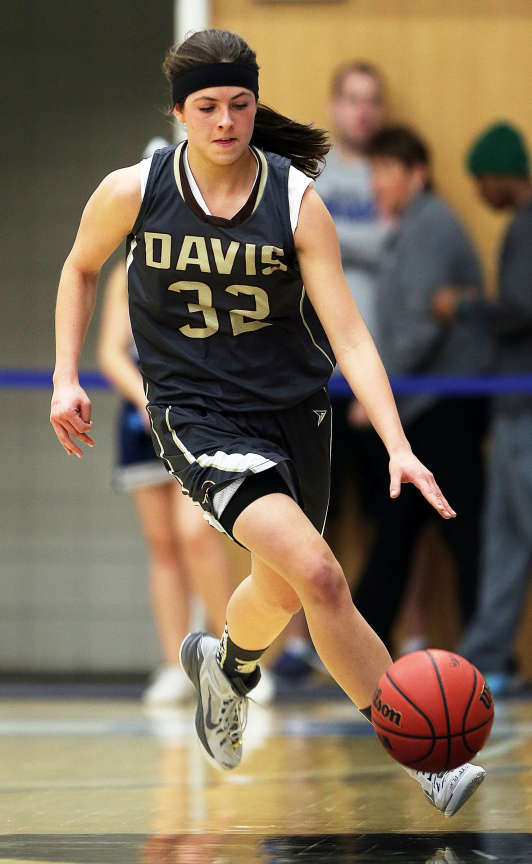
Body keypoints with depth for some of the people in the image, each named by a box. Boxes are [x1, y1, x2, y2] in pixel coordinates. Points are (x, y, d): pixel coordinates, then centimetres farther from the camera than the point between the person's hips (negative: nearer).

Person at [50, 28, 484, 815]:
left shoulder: (297, 202, -11)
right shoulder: (132, 192, -10)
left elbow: (348, 334, -15)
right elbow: (81, 268, 13)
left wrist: (399, 448, -25)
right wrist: (66, 379, 6)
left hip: (294, 410, 3)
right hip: (197, 415, -3)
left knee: (281, 590, 19)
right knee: (317, 573, -23)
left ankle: (225, 664, 56)